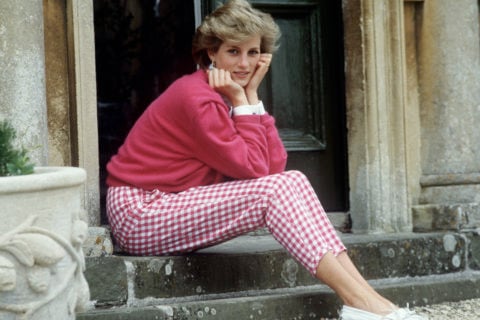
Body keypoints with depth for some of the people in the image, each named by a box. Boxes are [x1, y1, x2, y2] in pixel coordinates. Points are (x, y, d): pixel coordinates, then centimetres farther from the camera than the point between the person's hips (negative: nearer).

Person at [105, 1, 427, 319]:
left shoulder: (231, 94, 7)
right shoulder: (196, 97, -20)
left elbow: (275, 166, -4)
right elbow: (254, 169, -19)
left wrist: (251, 95, -5)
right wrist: (242, 101, -14)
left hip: (175, 205, 8)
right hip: (139, 214, -8)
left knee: (292, 182, -9)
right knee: (274, 191, -21)